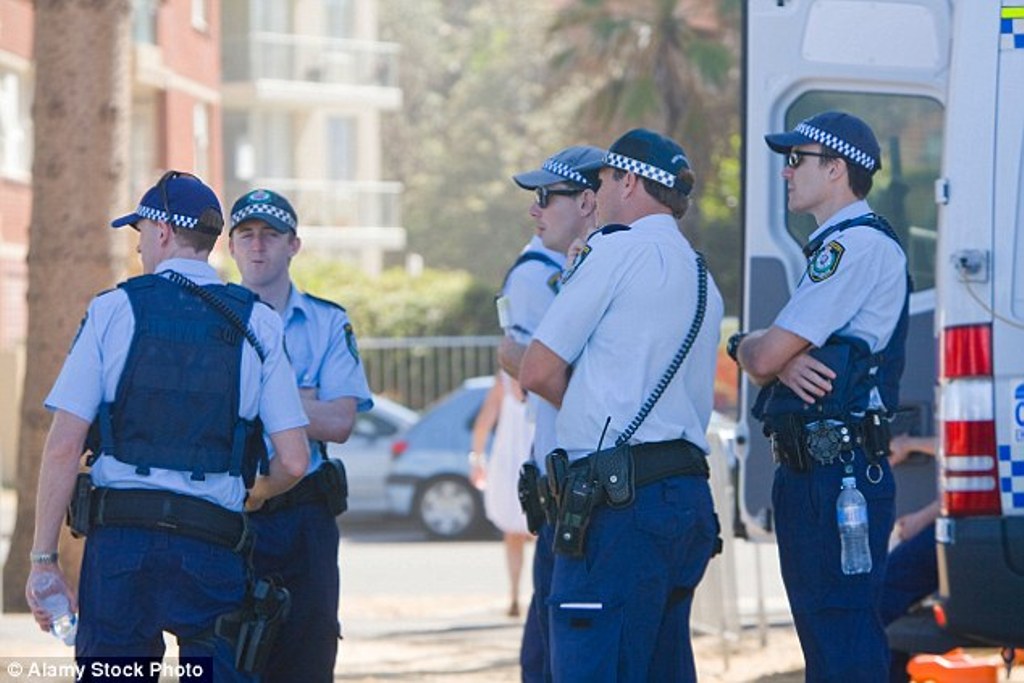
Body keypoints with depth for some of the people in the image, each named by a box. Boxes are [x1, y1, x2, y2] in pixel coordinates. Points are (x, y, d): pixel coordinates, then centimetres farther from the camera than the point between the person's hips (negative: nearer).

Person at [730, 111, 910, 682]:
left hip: (839, 477, -11)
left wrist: (750, 346, 8)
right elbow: (768, 361, 17)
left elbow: (764, 357, -16)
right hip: (811, 473, 11)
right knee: (824, 637, 13)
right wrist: (783, 360, -8)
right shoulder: (838, 245, 22)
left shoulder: (858, 243, -12)